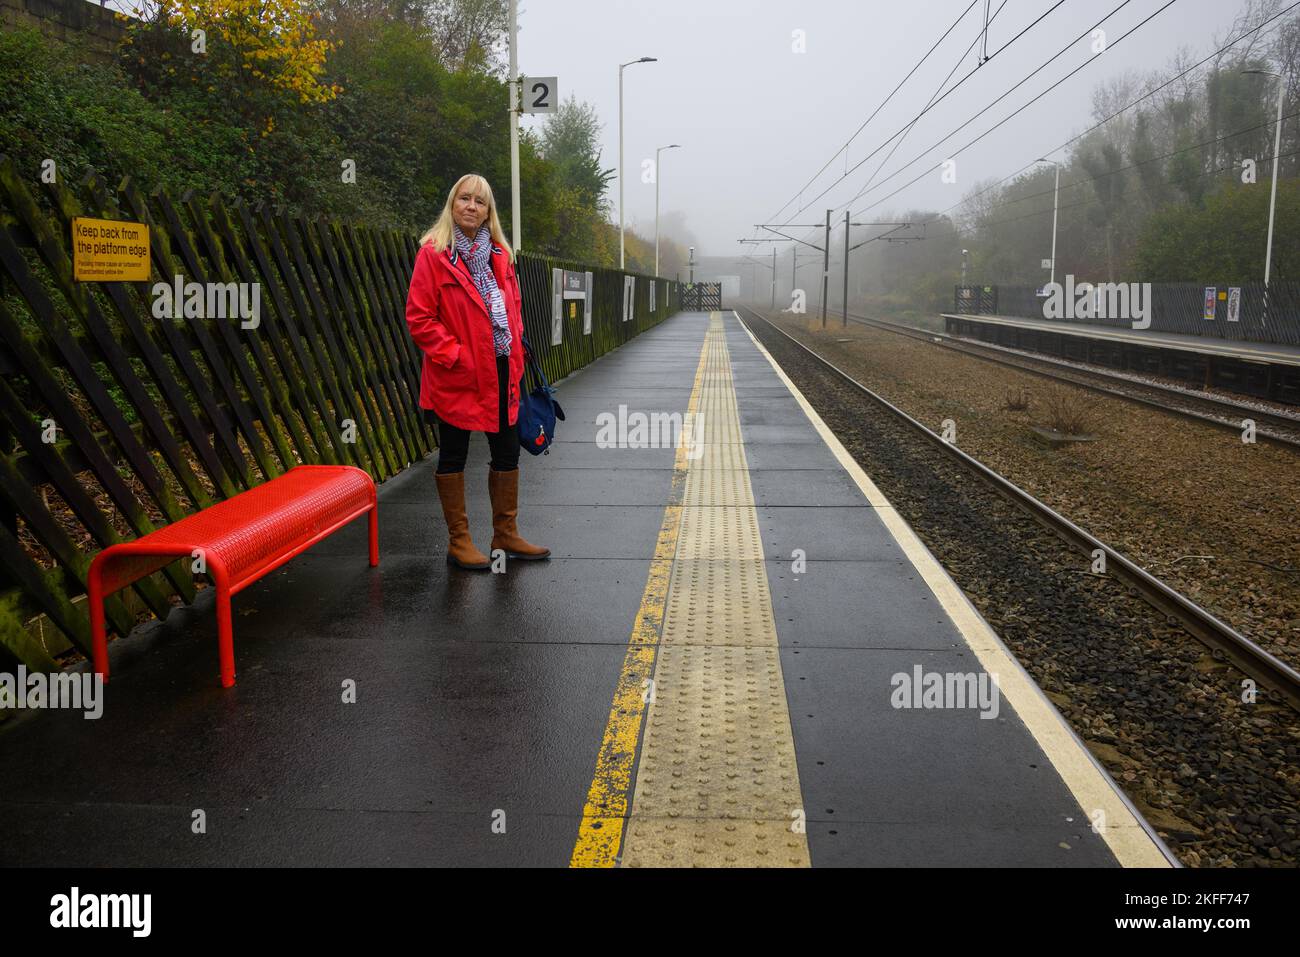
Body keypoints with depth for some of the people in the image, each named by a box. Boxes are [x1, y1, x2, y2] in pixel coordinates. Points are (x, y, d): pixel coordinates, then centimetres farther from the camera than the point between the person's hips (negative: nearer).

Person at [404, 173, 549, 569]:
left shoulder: (500, 255, 9)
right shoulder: (433, 254, -9)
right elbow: (418, 317, -12)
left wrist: (516, 356, 6)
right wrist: (453, 355, -16)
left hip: (501, 373, 6)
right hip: (457, 376, -6)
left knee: (507, 451, 12)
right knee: (453, 455, 6)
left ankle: (506, 534, 27)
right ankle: (458, 541, 17)